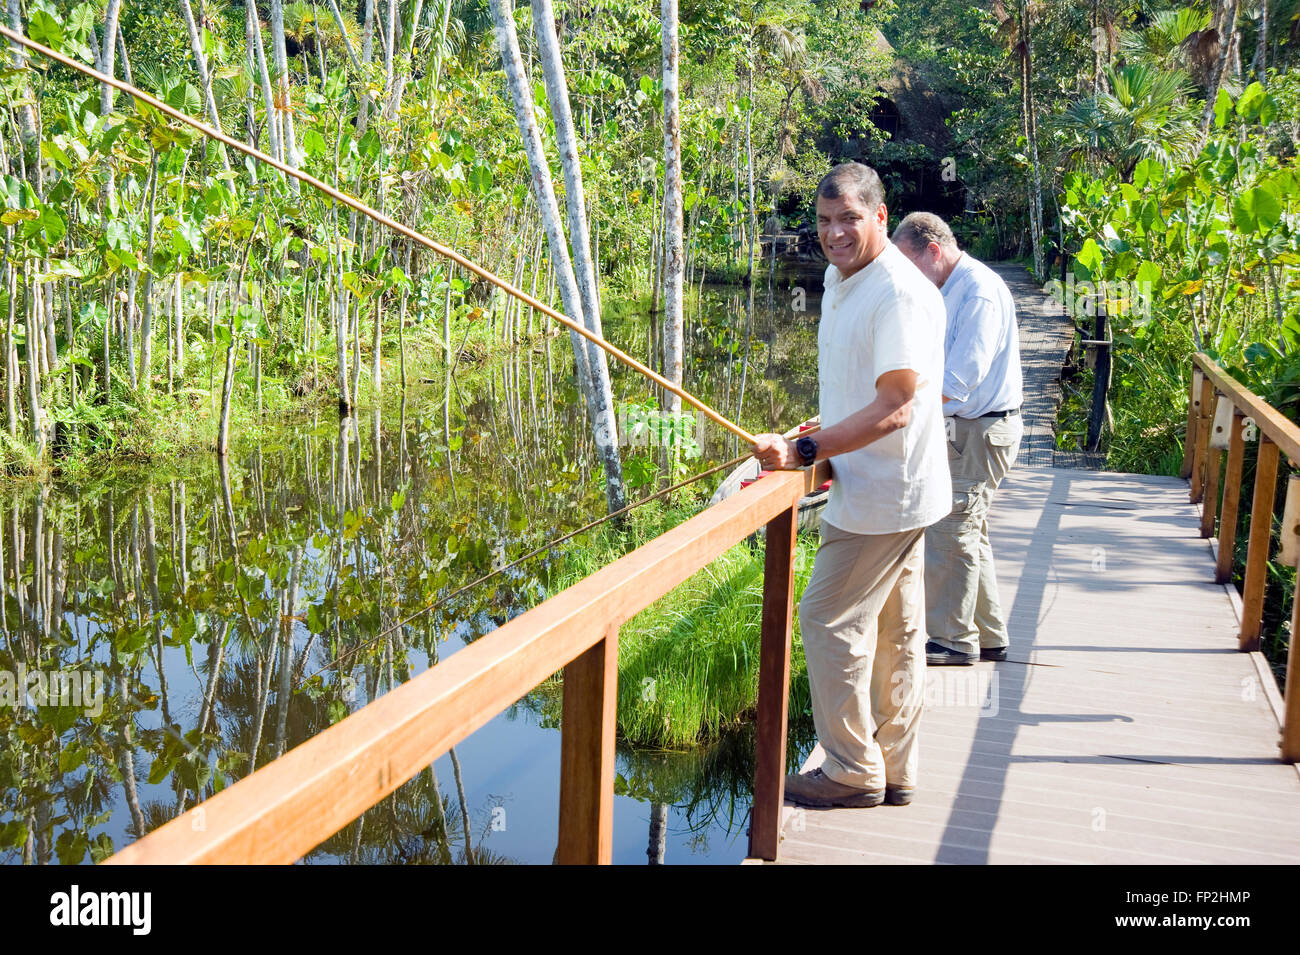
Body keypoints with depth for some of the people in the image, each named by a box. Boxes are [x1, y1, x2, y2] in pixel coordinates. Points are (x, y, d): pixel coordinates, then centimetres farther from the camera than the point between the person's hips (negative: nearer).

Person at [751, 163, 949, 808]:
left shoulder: (902, 295, -20)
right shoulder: (839, 280, 12)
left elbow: (894, 411, -26)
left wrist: (805, 452, -27)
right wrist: (820, 452, 13)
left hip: (884, 496, -10)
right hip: (879, 489, 10)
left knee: (829, 622, -4)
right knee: (894, 632, 15)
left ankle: (853, 771, 9)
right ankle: (894, 771, 25)